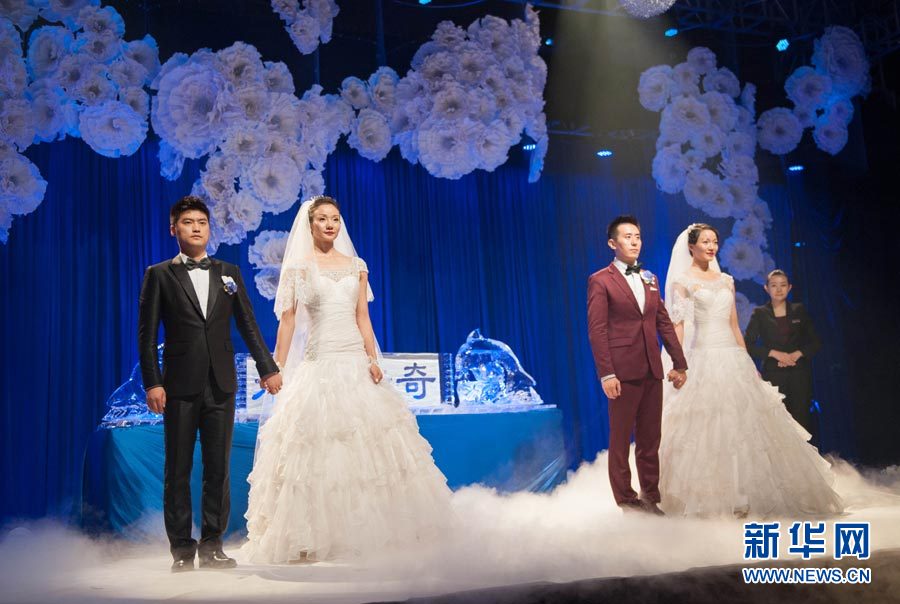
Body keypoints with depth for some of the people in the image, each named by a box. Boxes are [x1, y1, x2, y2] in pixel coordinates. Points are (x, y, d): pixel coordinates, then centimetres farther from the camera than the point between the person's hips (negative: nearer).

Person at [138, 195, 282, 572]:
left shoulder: (229, 273, 11)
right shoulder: (160, 275, 3)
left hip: (221, 385, 2)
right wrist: (152, 383, -9)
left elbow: (247, 325, 10)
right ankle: (182, 550, 13)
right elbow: (147, 334, -1)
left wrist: (267, 368, 4)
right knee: (178, 470, 4)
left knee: (218, 468, 5)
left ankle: (212, 546, 14)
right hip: (180, 385, -2)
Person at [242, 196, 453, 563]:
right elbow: (287, 321, -1)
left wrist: (373, 359, -4)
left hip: (357, 364, 4)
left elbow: (362, 317, 8)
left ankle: (370, 526, 19)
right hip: (320, 365, -4)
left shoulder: (356, 266, 11)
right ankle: (311, 537, 6)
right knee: (317, 450, -4)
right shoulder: (298, 268, 2)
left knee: (368, 445, 5)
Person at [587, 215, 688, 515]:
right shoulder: (600, 281, -4)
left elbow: (664, 322, 16)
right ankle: (627, 502, 15)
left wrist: (679, 363, 11)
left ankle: (651, 498, 21)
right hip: (623, 372, -6)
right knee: (621, 440, 5)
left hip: (652, 371, 6)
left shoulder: (650, 279, 15)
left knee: (650, 440, 11)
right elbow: (597, 330, -9)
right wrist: (606, 374, -16)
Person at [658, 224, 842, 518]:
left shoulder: (726, 280, 15)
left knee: (744, 425, 4)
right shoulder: (682, 282, -1)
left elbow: (734, 325, 17)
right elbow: (677, 327, -7)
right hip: (703, 359, -6)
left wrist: (748, 362, 14)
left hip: (734, 359, 6)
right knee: (706, 429, -5)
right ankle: (709, 498, 5)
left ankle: (745, 494, 14)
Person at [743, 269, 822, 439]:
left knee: (801, 418, -4)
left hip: (800, 374, 1)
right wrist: (774, 353, -10)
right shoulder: (760, 314, 5)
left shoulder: (799, 310, 10)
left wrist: (797, 354, -6)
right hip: (773, 374, -1)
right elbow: (748, 344, -1)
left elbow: (816, 342, 10)